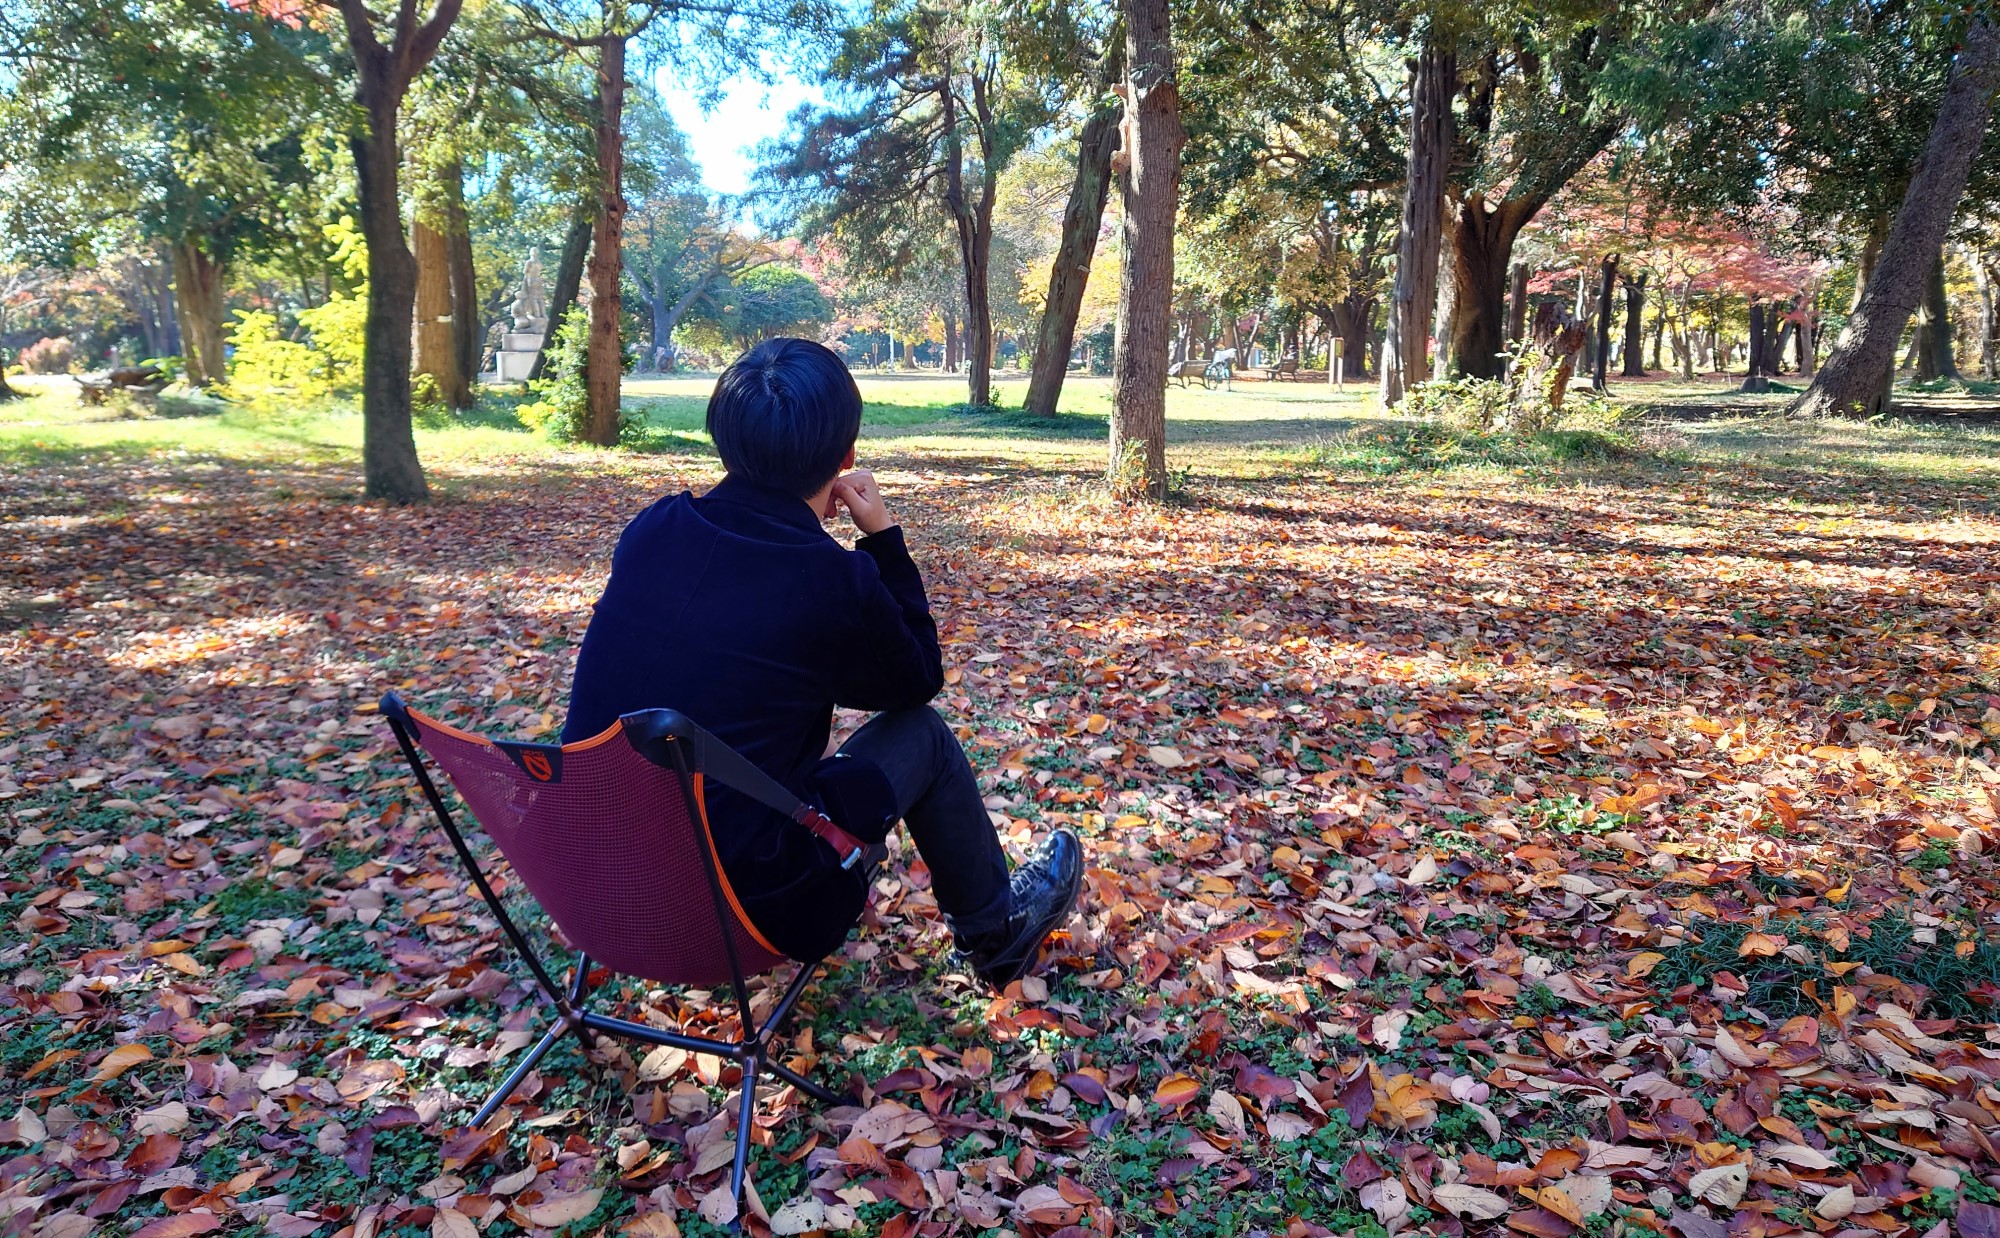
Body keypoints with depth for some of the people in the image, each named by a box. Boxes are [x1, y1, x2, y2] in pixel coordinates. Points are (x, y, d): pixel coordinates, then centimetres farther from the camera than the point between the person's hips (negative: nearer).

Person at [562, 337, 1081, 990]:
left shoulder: (650, 530, -4)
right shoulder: (833, 580, -18)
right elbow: (921, 678, 4)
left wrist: (798, 520, 12)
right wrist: (883, 535, 4)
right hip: (740, 910, -6)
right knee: (921, 735, 11)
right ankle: (997, 932, 34)